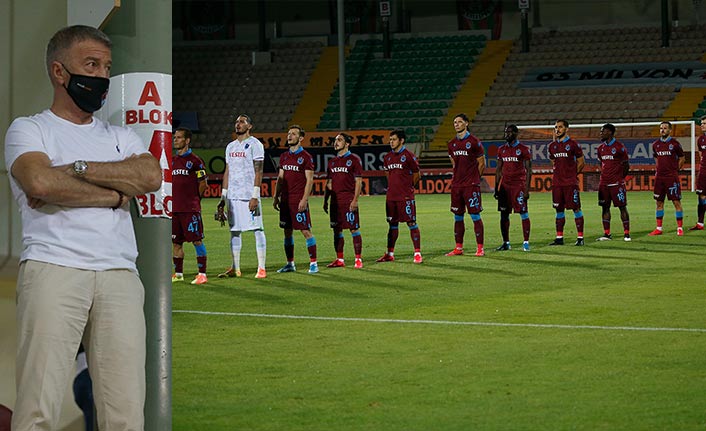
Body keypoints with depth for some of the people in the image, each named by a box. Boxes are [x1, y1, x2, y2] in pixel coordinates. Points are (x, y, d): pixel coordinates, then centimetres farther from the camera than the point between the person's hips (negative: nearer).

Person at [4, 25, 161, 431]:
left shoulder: (122, 137, 26)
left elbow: (151, 176, 3)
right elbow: (40, 182, -9)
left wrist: (75, 170, -3)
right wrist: (115, 193, 0)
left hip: (119, 276, 4)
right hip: (53, 270, -4)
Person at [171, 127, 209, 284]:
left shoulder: (194, 160, -4)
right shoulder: (172, 160, 14)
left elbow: (203, 184, -1)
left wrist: (194, 199, 4)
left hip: (191, 209, -6)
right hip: (174, 208, 6)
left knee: (197, 240, -6)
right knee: (176, 242, 9)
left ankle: (202, 274, -5)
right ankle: (178, 273, 18)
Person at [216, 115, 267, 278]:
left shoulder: (254, 144, -4)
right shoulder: (231, 147, 17)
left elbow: (258, 171, -10)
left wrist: (255, 196, -17)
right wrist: (223, 196, 14)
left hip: (249, 195, -7)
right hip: (233, 195, 7)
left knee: (257, 229, -6)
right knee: (234, 231, 9)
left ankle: (261, 268, -5)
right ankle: (235, 269, 13)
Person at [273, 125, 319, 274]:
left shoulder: (305, 157, -5)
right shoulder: (284, 156, 14)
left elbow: (309, 180, -8)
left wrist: (304, 199, -16)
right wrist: (276, 197, 10)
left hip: (299, 201, -6)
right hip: (285, 199, 6)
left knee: (306, 231, -7)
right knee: (287, 232, 8)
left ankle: (313, 263, -4)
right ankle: (290, 264, 15)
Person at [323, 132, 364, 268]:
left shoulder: (354, 159, -2)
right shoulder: (333, 161, 15)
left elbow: (358, 181, -6)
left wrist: (355, 200, -14)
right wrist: (325, 200, 12)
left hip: (348, 200, -6)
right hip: (335, 200, 6)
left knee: (354, 229, -5)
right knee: (337, 230, 8)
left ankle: (358, 259, -2)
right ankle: (339, 260, 14)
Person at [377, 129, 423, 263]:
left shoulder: (408, 156, -7)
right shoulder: (388, 157, 11)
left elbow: (416, 174, -1)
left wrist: (409, 187, 7)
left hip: (406, 196, -6)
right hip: (391, 196, 6)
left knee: (411, 223, -5)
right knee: (392, 224, 11)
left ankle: (417, 253, -4)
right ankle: (390, 254, 17)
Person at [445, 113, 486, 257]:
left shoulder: (474, 142, -6)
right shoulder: (452, 143, 11)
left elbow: (481, 163, -1)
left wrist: (473, 179, 1)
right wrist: (458, 178, 13)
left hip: (471, 185, -6)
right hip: (456, 185, 6)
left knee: (475, 215, -5)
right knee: (458, 216, 8)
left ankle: (480, 248, -3)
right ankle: (458, 248, 13)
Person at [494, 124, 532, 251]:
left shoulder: (523, 149, -4)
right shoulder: (502, 149, 11)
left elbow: (528, 170, -6)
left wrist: (527, 189, -12)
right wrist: (496, 188, 11)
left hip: (519, 184, -5)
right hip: (504, 184, 5)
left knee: (523, 213, -5)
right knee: (504, 214, 5)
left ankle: (526, 242, -1)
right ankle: (506, 242, 12)